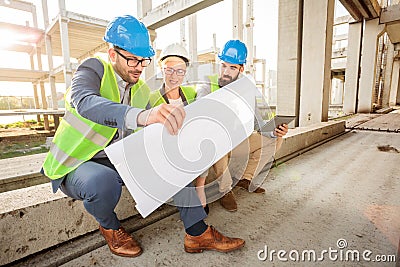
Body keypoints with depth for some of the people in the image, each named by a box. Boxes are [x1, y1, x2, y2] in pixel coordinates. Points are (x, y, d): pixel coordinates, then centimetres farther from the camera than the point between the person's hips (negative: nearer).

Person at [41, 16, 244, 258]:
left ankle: (198, 233, -6)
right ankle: (109, 227, -1)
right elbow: (86, 103, -37)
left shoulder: (141, 90, 3)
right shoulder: (94, 70, -13)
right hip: (77, 165, -4)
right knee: (103, 181, -38)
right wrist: (141, 116, -56)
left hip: (119, 161, 5)